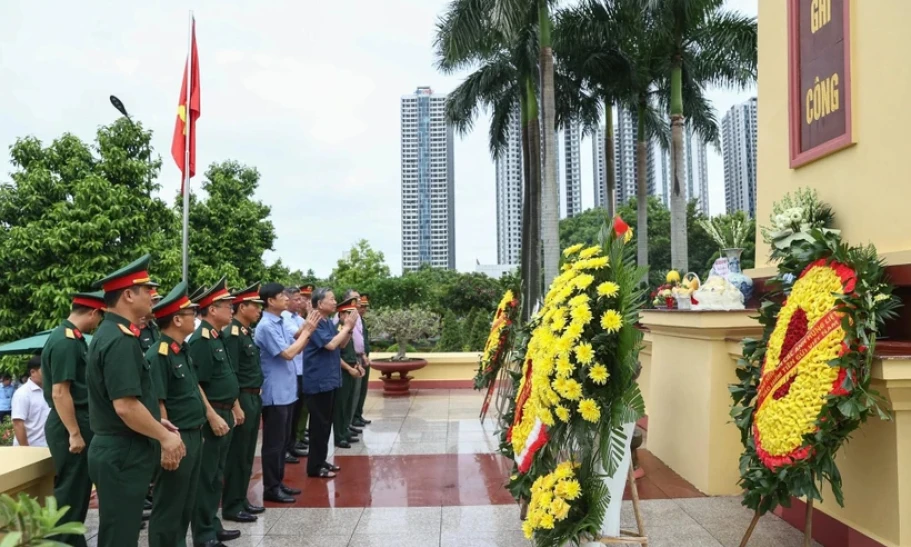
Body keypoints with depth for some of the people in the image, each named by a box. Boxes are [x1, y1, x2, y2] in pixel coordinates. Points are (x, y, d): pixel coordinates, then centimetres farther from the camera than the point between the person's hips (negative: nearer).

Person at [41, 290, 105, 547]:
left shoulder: (73, 338, 11)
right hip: (70, 426, -10)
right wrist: (74, 434, -21)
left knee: (79, 488, 17)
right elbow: (60, 393, -23)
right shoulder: (65, 342, -20)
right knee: (70, 491, 0)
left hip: (79, 422, 10)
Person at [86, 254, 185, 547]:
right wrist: (165, 437, -16)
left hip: (119, 451, 10)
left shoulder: (111, 333, 11)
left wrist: (158, 425, 14)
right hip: (122, 455, -10)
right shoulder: (120, 340, -21)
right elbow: (125, 406, -27)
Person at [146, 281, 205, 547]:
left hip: (194, 435, 9)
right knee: (169, 505, 6)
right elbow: (157, 403, -20)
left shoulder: (184, 350, 8)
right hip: (177, 438, -9)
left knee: (187, 502, 19)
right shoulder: (158, 355, -19)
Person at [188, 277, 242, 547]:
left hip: (224, 413, 10)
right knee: (207, 477, 1)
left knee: (217, 475, 18)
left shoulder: (218, 337, 12)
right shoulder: (201, 340, -18)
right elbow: (195, 385, -21)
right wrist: (212, 417, -23)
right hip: (211, 416, -10)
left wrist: (235, 407, 19)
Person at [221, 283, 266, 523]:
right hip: (242, 399, -9)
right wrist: (236, 406, -20)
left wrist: (256, 399, 17)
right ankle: (231, 506, 11)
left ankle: (241, 499, 27)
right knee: (237, 454, 1)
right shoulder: (232, 334, -17)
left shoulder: (247, 332, 12)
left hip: (254, 398, 9)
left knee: (247, 454, 16)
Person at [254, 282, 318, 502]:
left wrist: (307, 331, -1)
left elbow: (296, 349, 13)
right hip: (274, 393, -9)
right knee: (274, 442, 1)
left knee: (283, 440, 16)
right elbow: (287, 353, -22)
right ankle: (270, 487, 12)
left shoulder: (281, 323, 9)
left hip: (286, 390, 9)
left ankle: (278, 482, 27)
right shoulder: (266, 326, -18)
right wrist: (306, 331, -14)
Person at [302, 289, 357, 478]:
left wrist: (349, 328, 0)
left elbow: (341, 344, 15)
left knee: (326, 423, 15)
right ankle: (315, 466, 7)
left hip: (330, 379, 9)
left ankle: (321, 461, 25)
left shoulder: (329, 322, 11)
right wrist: (346, 327, -14)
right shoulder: (315, 323, -16)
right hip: (319, 381, -9)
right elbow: (331, 344, -25)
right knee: (319, 424, -2)